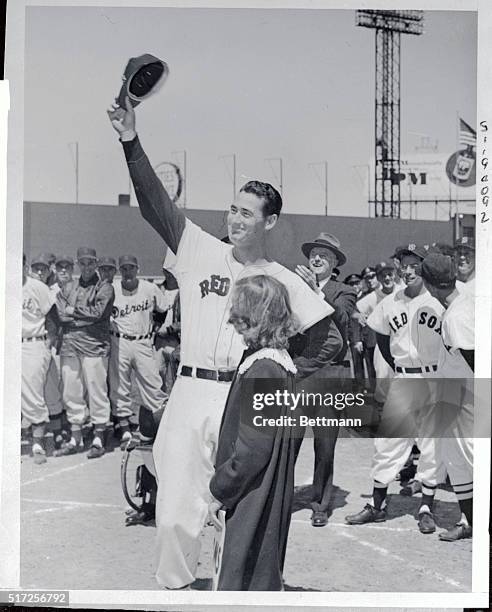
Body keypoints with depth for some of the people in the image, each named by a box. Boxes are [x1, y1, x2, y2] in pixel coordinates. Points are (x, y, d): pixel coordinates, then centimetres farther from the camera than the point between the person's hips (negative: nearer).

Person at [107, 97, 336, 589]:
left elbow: (320, 323, 12)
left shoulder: (282, 280, 6)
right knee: (176, 511, 2)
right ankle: (173, 587, 23)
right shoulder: (201, 251, 6)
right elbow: (154, 204, -2)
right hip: (190, 392, 1)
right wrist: (131, 142, -11)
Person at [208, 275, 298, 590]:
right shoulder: (283, 361, 4)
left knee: (242, 578, 6)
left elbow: (252, 449, -24)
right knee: (267, 574, 21)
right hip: (273, 493, 9)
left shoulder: (261, 370, -24)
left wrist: (220, 491, -12)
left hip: (252, 500, -9)